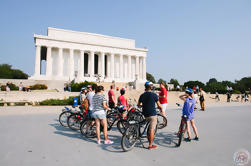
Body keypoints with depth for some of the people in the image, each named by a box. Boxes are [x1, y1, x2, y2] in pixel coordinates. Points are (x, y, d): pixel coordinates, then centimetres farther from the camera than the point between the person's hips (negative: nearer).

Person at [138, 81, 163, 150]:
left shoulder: (142, 95, 4)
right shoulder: (154, 95, -10)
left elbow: (138, 104, 15)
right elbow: (159, 105, -3)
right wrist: (161, 109, 17)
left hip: (145, 114, 6)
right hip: (152, 114, -6)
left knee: (150, 128, 26)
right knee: (152, 129, 0)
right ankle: (150, 145, 7)